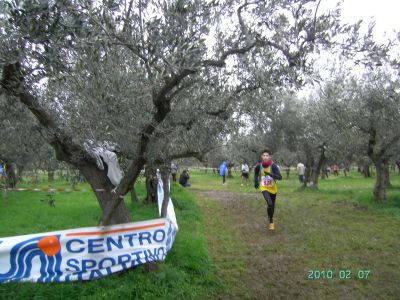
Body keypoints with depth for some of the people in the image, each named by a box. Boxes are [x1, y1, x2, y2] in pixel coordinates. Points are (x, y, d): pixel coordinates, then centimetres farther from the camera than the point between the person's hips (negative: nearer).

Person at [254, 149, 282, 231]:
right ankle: (271, 222, -2)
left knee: (272, 205, 19)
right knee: (270, 204, -22)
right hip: (264, 188, -1)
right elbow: (256, 173, 9)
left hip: (273, 188, 1)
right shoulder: (259, 166, -15)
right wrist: (256, 181, -3)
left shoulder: (273, 166, -22)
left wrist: (270, 174, -41)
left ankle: (271, 218, 48)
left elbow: (280, 177, -30)